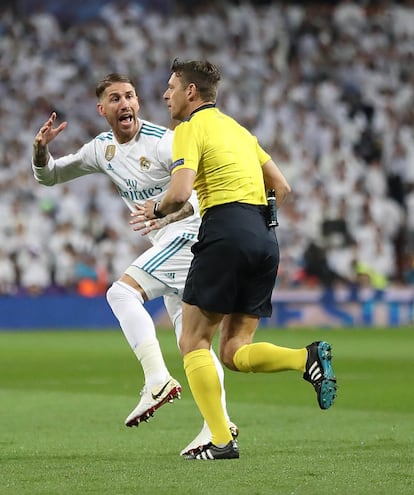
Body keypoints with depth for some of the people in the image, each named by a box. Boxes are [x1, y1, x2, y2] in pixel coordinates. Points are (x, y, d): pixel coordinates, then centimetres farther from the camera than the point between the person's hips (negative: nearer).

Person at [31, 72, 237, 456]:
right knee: (190, 337, 5)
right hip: (170, 242, 8)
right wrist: (40, 150, -2)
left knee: (122, 291, -22)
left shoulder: (163, 142, -14)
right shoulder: (101, 149, 10)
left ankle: (158, 380, -30)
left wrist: (171, 213, -36)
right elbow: (49, 176, 19)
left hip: (188, 234, -8)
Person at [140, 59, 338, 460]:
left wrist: (156, 209, 5)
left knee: (193, 342, 1)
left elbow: (180, 193, -15)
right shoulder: (236, 127, 24)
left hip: (225, 235, -8)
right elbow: (281, 187, 23)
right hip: (264, 237, 8)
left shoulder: (190, 128, -1)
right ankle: (308, 357, -18)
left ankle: (221, 440, -8)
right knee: (235, 352, 7)